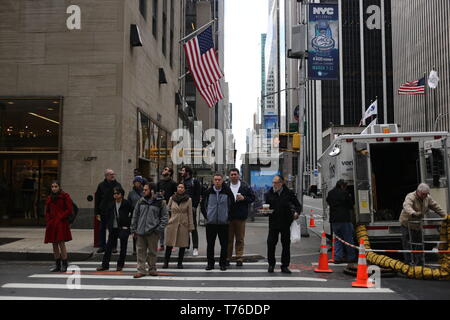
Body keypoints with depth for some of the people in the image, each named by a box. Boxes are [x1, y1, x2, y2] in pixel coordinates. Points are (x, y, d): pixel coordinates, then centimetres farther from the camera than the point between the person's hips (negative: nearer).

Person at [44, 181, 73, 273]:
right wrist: (48, 221, 4)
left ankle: (64, 266, -3)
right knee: (54, 245, 7)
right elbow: (47, 211, 20)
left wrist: (60, 218, -11)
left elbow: (69, 209, -8)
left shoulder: (65, 196, -3)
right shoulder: (50, 198, 14)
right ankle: (58, 266, 15)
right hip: (52, 224, 6)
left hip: (61, 224, -6)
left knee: (61, 243, -10)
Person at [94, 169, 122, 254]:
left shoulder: (118, 185, 3)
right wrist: (97, 212, -2)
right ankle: (102, 246, 17)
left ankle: (114, 246, 14)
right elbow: (97, 199, 3)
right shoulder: (101, 185, 1)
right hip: (103, 211, 0)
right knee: (102, 229, 6)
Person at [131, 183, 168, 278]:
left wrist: (159, 228, -10)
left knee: (153, 251, 6)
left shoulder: (160, 202, -1)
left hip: (153, 232, -3)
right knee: (141, 251, 4)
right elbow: (135, 216, 13)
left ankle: (152, 269, 20)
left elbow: (165, 216, 0)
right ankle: (141, 270, 11)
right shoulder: (141, 202, 10)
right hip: (140, 231, 3)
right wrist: (133, 229, 7)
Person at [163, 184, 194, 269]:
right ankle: (166, 262, 12)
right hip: (172, 224, 0)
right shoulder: (172, 198, 7)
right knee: (169, 244, 0)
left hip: (184, 224, 0)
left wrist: (190, 226, 0)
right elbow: (167, 210, 13)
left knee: (183, 244, 2)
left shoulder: (188, 200, 3)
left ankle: (180, 262, 16)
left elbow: (190, 214, 3)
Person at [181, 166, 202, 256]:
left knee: (193, 228, -3)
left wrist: (194, 206, -13)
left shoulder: (195, 181, -1)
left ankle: (195, 248, 0)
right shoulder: (181, 181, 16)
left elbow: (198, 195, -6)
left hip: (191, 208, -5)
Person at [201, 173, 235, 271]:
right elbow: (202, 205, 12)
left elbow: (232, 205, 7)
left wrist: (228, 217, 3)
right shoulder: (208, 192, 1)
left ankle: (223, 263, 16)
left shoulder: (228, 192, -3)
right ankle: (210, 263, 17)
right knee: (210, 244, 6)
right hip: (210, 223, 1)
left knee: (224, 245, 4)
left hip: (224, 223, -1)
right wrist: (206, 216, 5)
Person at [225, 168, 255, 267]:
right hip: (228, 216, 1)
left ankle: (239, 258, 11)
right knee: (228, 238, 5)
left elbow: (252, 198, 5)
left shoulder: (245, 187, 4)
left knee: (240, 239, 5)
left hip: (240, 216, 0)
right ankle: (227, 258, 13)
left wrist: (244, 198, -10)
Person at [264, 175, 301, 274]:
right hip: (273, 223, 1)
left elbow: (298, 205, 4)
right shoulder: (269, 194, 4)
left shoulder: (289, 193, 0)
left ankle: (285, 266, 18)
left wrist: (296, 212, -14)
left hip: (286, 223, 0)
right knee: (271, 243, -1)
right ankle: (271, 264, 17)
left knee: (286, 245, 6)